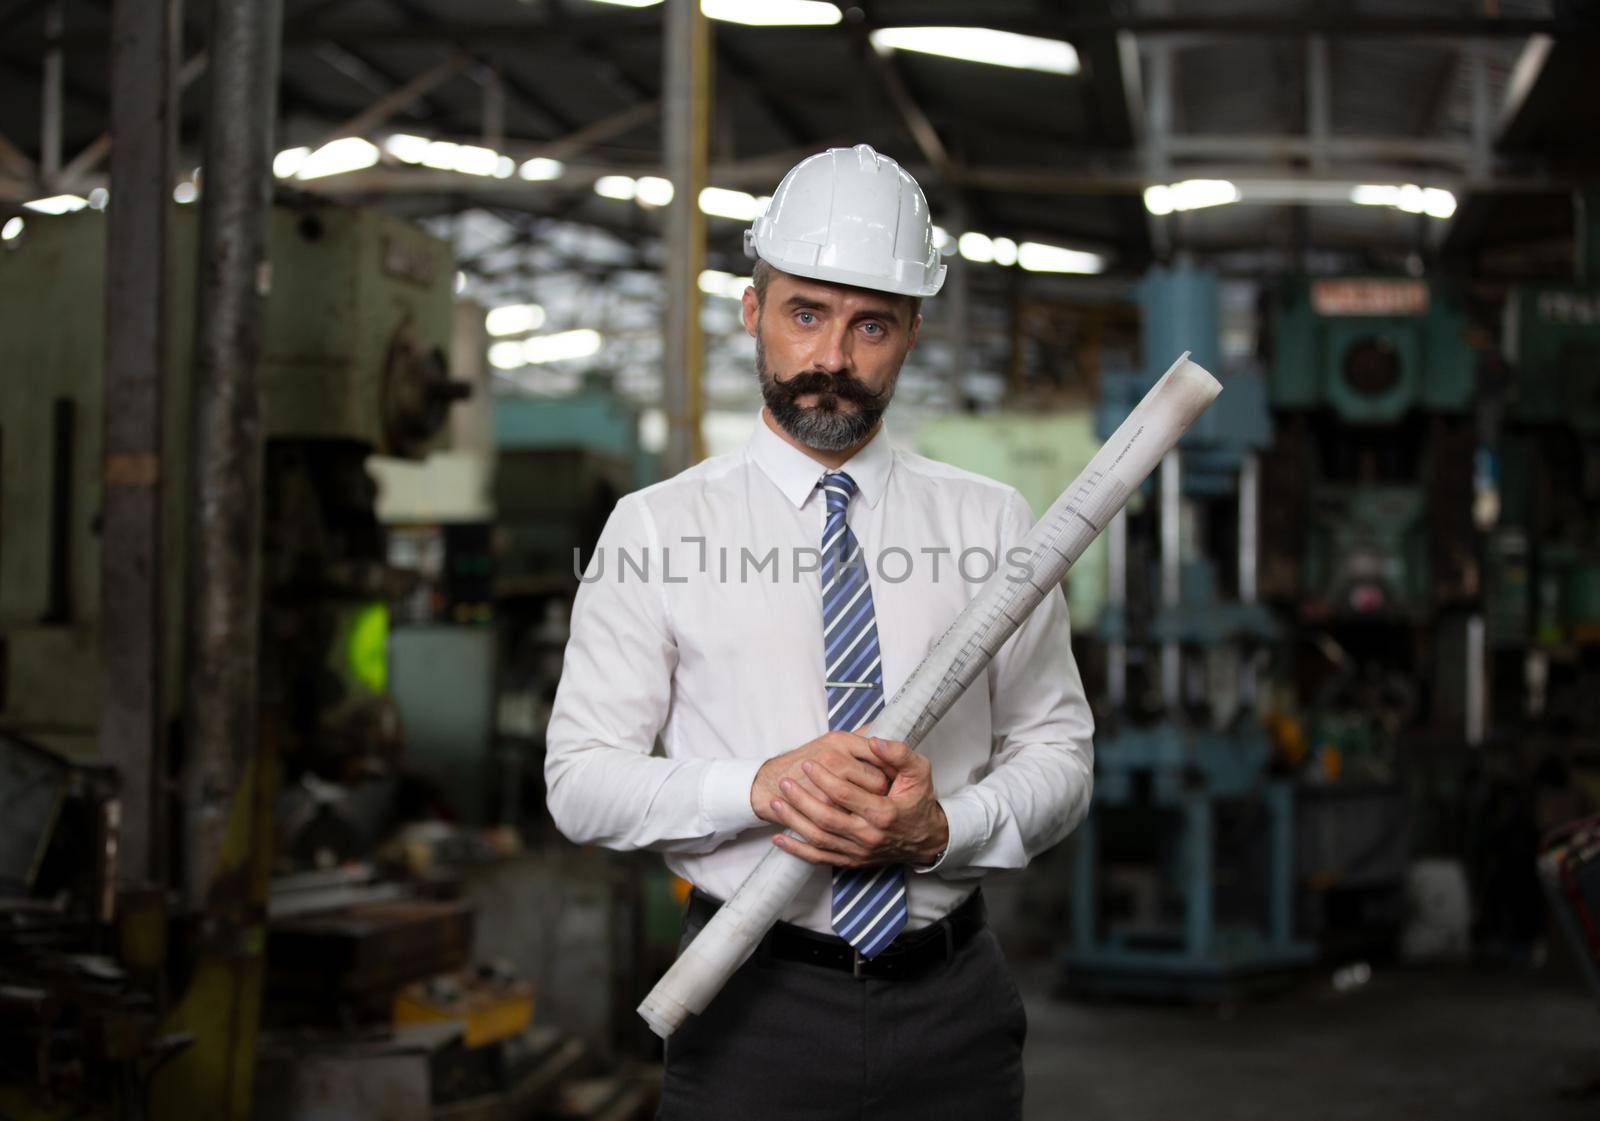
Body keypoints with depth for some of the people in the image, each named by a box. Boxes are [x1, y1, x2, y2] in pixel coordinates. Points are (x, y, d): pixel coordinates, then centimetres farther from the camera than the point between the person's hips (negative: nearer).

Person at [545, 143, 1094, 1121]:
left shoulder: (993, 524, 4)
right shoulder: (658, 529, -1)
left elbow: (1060, 756, 4)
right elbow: (580, 781, -4)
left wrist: (942, 831, -16)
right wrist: (761, 785, -21)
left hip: (955, 1003, 2)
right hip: (754, 1001, -2)